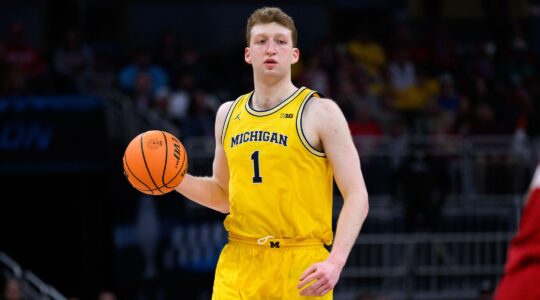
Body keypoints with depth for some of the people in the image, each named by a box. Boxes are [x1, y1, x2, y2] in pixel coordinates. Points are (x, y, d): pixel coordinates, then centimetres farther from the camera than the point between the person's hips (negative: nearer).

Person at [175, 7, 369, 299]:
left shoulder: (320, 112, -1)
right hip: (239, 264, 4)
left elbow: (356, 197, -5)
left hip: (300, 266, -4)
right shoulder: (228, 114, 14)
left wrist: (335, 262, -19)